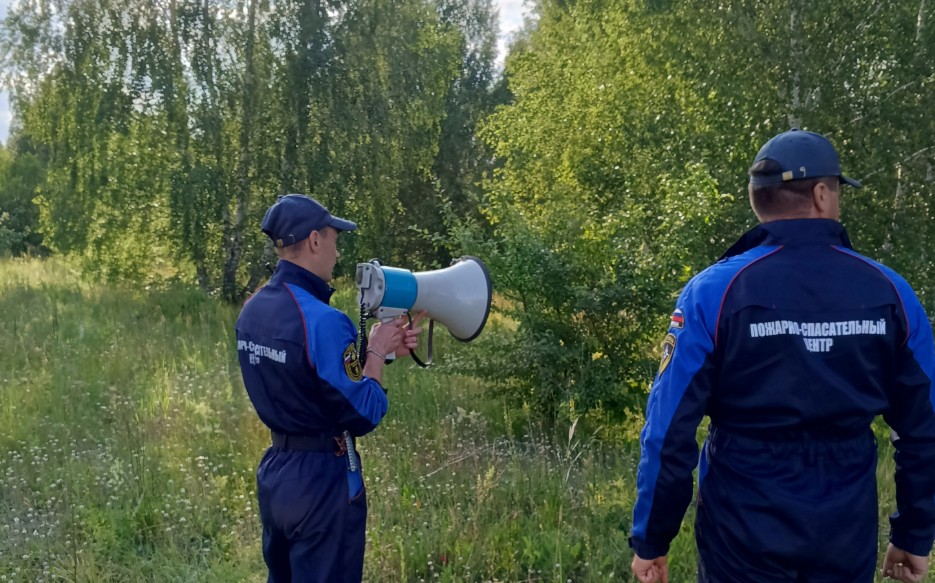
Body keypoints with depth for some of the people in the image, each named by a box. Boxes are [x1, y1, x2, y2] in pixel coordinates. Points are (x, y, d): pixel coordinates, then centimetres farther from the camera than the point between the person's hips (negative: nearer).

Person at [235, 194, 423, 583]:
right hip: (321, 479, -8)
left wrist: (380, 349, 7)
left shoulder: (252, 310, 3)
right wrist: (376, 352, -6)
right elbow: (364, 416, -19)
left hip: (274, 471, 8)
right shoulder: (322, 320, -23)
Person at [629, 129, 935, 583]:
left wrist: (650, 539, -3)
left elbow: (670, 428, -13)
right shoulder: (889, 292, -5)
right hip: (847, 536, 2)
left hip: (743, 534, -2)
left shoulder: (714, 291, -13)